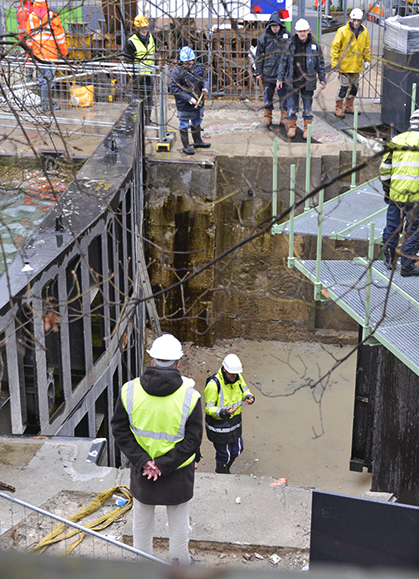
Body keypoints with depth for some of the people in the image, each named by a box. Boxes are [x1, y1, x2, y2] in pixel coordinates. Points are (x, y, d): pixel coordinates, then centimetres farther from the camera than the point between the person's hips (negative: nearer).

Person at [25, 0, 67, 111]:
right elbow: (59, 35, -2)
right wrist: (64, 51, 6)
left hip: (37, 52, 4)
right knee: (49, 77, -3)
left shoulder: (30, 17, 8)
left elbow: (29, 36, 12)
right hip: (51, 52, -4)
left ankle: (44, 103, 13)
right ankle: (47, 104, -7)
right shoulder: (51, 16, -3)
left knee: (41, 78, 11)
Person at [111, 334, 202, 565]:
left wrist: (143, 461, -10)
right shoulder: (190, 396, -19)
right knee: (178, 522, 19)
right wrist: (164, 465, -14)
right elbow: (192, 440, -17)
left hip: (141, 470, 2)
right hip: (179, 473, -2)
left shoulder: (129, 390, -14)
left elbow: (120, 430, -9)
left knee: (142, 520, 23)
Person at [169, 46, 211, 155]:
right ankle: (186, 146, 23)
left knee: (197, 123, 24)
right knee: (184, 126, 8)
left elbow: (204, 79, 14)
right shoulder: (177, 72, -17)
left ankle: (198, 141, 44)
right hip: (184, 105, -5)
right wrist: (188, 98, -24)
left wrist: (205, 87, -10)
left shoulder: (199, 69, -2)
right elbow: (174, 89, -19)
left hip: (198, 103, 5)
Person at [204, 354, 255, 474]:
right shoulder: (213, 384, -29)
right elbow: (208, 409, -23)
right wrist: (223, 413, -41)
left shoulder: (238, 377, -8)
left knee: (237, 450, 23)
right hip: (219, 427, -7)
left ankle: (225, 470, 51)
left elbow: (244, 390, 11)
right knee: (223, 455, 10)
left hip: (235, 423, 7)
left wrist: (249, 397, -14)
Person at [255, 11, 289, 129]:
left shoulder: (287, 36, 2)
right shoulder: (264, 37, 0)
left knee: (284, 97, 4)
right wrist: (259, 72, 3)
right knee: (267, 97, 7)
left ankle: (285, 118, 16)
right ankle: (267, 117, 20)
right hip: (268, 73, 0)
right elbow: (259, 56, 5)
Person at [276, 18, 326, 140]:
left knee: (308, 106, 7)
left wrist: (322, 79, 6)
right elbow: (283, 62, 6)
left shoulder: (315, 45, 1)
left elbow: (320, 63, 8)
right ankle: (291, 127, 20)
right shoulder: (290, 44, 0)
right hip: (292, 80, 0)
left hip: (308, 81, 0)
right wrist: (280, 78, 4)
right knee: (291, 106, 5)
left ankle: (307, 128, 19)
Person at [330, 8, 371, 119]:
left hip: (357, 66, 5)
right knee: (343, 86, -4)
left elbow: (366, 47, 17)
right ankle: (338, 108, 7)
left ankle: (349, 107, 28)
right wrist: (335, 61, -13)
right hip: (344, 65, -5)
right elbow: (335, 47, -8)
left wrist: (367, 60, 11)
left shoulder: (364, 32, 4)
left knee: (354, 86, 14)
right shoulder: (342, 31, -11)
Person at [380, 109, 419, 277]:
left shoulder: (396, 140, 5)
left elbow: (384, 169, 6)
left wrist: (386, 190, 16)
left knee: (392, 227, 15)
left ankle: (390, 261, 28)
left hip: (395, 194, 4)